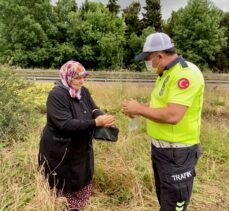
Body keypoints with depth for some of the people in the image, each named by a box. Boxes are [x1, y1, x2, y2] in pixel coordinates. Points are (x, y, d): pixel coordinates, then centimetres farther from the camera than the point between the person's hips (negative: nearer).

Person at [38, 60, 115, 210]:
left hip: (81, 148, 7)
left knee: (83, 183, 19)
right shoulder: (56, 96, -23)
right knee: (64, 186, 12)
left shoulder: (83, 91, 1)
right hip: (60, 151, -7)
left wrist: (103, 117, -28)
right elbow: (66, 124, -31)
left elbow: (94, 109, -3)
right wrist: (96, 122, -35)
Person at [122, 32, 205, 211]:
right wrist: (138, 111, 1)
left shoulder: (186, 74, -22)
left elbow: (172, 115, -31)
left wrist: (140, 108, -18)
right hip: (160, 147, 9)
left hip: (177, 152, -9)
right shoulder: (166, 73, 9)